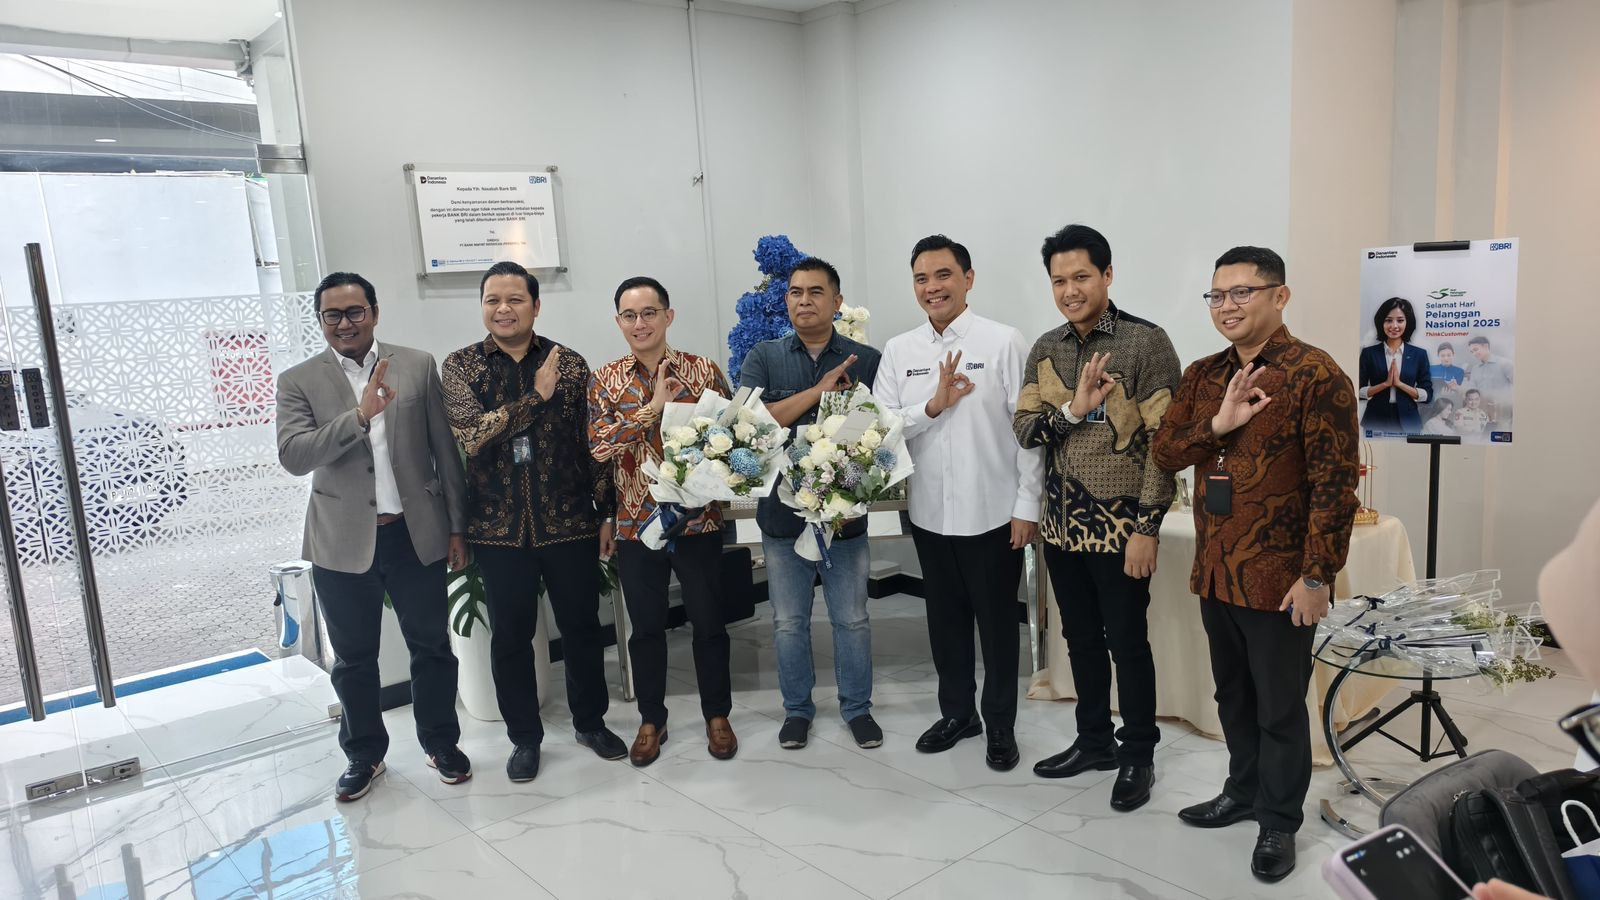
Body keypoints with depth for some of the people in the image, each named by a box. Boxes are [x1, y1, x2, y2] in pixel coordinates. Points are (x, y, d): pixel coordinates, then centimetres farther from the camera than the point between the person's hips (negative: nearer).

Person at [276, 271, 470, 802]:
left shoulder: (418, 366, 1)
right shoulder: (298, 382, 0)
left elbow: (445, 450, 3)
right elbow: (292, 455, -14)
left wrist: (457, 526, 2)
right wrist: (361, 414, -27)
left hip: (416, 535, 0)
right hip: (343, 542, 0)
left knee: (432, 647, 11)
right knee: (353, 658, 13)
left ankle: (441, 743, 31)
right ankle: (364, 754, 33)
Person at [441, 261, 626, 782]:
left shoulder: (570, 364, 1)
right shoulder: (462, 365, -1)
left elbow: (594, 443, 3)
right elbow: (469, 436, -16)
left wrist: (608, 513, 2)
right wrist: (536, 396, -21)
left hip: (570, 522, 1)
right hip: (499, 528, 0)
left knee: (582, 626, 11)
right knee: (510, 635, 10)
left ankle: (591, 721, 32)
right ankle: (524, 737, 27)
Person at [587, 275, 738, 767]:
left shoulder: (704, 370, -1)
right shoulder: (605, 380, 1)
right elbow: (600, 445, -13)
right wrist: (655, 405, -20)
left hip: (698, 520, -1)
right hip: (636, 523, 1)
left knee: (709, 622, 10)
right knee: (646, 627, 13)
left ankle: (717, 715, 28)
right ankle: (651, 720, 29)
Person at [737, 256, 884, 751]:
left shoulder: (866, 361, 0)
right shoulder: (763, 358, 1)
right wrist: (818, 391, -19)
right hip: (783, 512, 1)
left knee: (852, 619, 11)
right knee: (789, 622, 13)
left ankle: (857, 707, 29)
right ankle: (797, 709, 30)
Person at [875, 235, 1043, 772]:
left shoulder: (1005, 342, -7)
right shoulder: (898, 351, 4)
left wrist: (1028, 506, -10)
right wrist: (933, 406, -17)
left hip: (993, 514, -3)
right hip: (930, 513, 4)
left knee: (997, 622, 9)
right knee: (945, 618, 17)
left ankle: (1000, 725, 27)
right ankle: (956, 712, 36)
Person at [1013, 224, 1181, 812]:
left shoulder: (1147, 343, -10)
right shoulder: (1045, 350, 7)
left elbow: (1164, 442, -13)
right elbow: (1024, 428, 2)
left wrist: (1147, 528, -16)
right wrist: (1072, 409, -17)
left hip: (1120, 525, -5)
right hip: (1063, 522, 6)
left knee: (1127, 643, 5)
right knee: (1081, 639, 16)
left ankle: (1138, 755, 23)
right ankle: (1094, 740, 33)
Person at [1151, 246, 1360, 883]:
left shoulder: (1316, 375, -12)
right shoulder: (1203, 376, 8)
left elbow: (1335, 486, -15)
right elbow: (1164, 452, 2)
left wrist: (1317, 576, -17)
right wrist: (1217, 425, -16)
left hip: (1277, 577, -6)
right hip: (1213, 571, 6)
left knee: (1279, 707, 8)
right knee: (1232, 696, 20)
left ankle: (1279, 823, 25)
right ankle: (1243, 791, 39)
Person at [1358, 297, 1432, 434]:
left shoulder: (1419, 354, 3)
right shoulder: (1369, 353, 0)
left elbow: (1427, 395, -1)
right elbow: (1359, 391, -4)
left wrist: (1399, 383, -12)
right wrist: (1385, 384, -14)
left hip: (1408, 422, 1)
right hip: (1375, 421, -1)